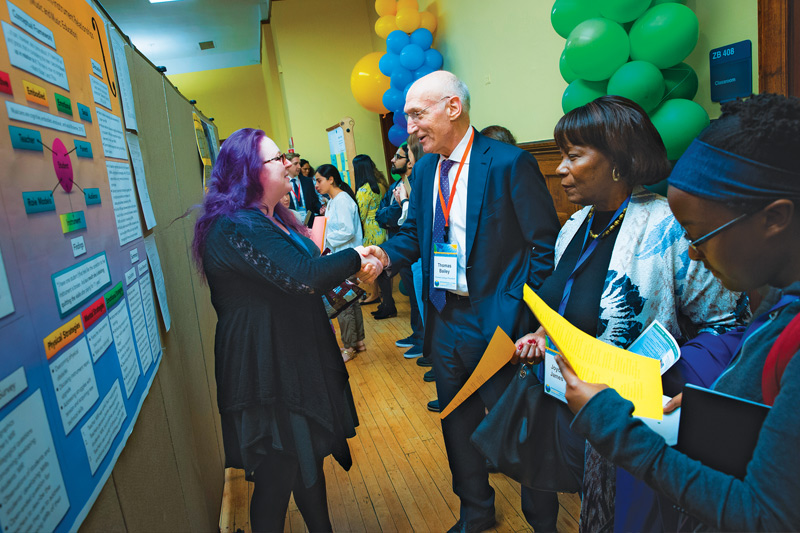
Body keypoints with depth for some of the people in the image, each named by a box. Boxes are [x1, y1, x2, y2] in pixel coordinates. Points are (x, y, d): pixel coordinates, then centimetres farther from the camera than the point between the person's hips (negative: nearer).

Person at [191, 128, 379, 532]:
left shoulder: (272, 218, 12)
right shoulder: (235, 227, -22)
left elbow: (300, 278, 15)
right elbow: (304, 276, -31)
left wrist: (349, 271, 0)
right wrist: (356, 256, -16)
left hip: (295, 361, 10)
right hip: (268, 373, -10)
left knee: (307, 457, 22)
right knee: (276, 478, 5)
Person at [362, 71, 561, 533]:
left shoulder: (510, 163, -14)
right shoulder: (424, 169, 7)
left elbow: (545, 247, -12)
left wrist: (520, 315, -16)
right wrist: (386, 254, -10)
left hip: (497, 322, -6)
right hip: (445, 319, 7)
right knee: (458, 425, 21)